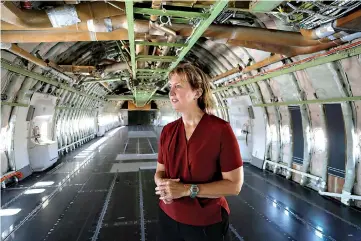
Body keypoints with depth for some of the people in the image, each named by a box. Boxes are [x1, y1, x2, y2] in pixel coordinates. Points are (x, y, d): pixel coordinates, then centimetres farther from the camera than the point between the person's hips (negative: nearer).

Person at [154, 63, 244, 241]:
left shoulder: (221, 130, -18)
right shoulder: (167, 131, -2)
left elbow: (234, 184, -17)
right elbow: (160, 171, 7)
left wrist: (186, 189, -24)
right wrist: (162, 184, -16)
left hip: (207, 224, -4)